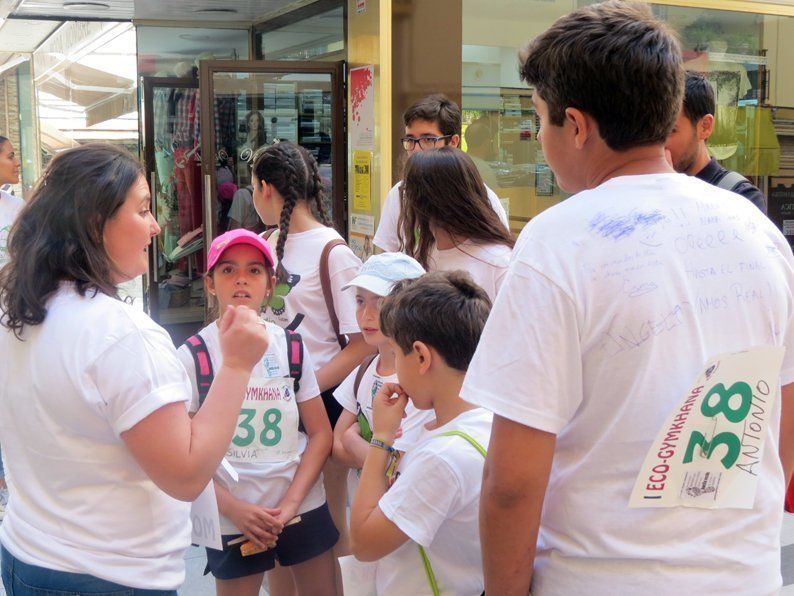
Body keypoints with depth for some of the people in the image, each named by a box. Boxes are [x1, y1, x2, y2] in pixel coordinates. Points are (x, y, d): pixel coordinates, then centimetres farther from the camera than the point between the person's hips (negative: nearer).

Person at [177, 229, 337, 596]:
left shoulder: (291, 347, 1)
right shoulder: (193, 356, -8)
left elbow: (320, 433, 2)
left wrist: (291, 503, -9)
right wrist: (234, 509, -14)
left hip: (304, 505, 3)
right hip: (232, 516, -3)